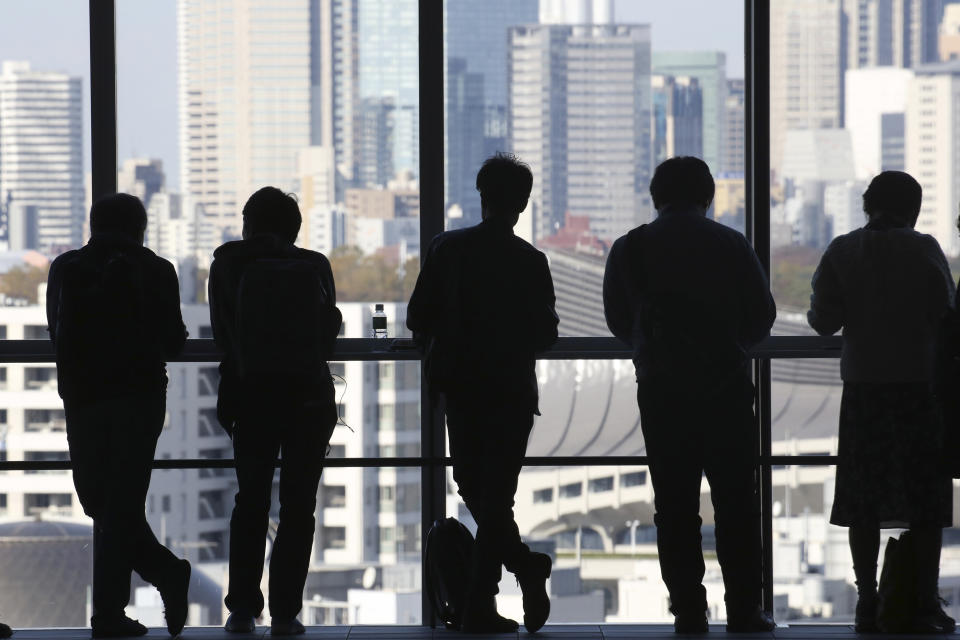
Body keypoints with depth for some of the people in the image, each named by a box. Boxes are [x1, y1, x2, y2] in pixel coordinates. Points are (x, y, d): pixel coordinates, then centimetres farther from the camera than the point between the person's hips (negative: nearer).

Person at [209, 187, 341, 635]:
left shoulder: (228, 266, -1)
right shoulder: (315, 268, -1)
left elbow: (222, 336, 0)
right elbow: (330, 333, 5)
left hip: (253, 395, 0)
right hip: (310, 398, 0)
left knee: (250, 502, 11)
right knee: (298, 505, 5)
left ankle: (242, 608, 6)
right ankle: (285, 612, -1)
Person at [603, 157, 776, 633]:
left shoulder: (630, 249, 1)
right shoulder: (732, 245, -1)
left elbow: (618, 320, 7)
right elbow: (762, 315, 2)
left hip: (660, 391, 1)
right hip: (726, 387, -1)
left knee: (674, 505, 5)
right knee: (736, 502, 5)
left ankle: (687, 610, 2)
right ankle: (743, 608, 2)